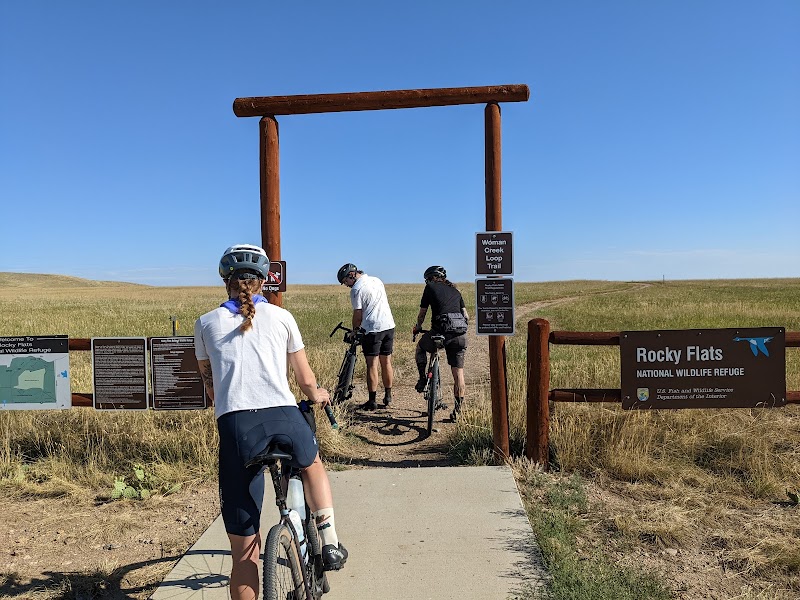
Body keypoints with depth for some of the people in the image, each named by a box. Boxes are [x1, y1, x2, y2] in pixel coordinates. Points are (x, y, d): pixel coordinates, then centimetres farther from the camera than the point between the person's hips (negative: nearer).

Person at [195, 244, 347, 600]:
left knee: (243, 552, 10)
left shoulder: (206, 323, 17)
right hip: (283, 415, 0)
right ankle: (329, 541, 24)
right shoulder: (280, 316, 14)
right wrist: (317, 395, 40)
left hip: (235, 424, 0)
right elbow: (305, 379, 19)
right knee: (313, 465, 36)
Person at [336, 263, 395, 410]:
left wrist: (354, 331, 6)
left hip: (372, 328, -7)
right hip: (389, 325, 7)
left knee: (372, 364, -2)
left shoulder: (356, 289, -9)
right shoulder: (377, 280, 14)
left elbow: (358, 315, -9)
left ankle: (372, 401, -1)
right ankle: (388, 396, 22)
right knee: (386, 362, 14)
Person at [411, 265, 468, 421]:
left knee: (420, 348, 28)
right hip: (460, 333, 4)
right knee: (458, 372, 10)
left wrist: (417, 328, 31)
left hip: (441, 330, -4)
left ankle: (422, 379, 20)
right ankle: (458, 409, 12)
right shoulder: (455, 291, 25)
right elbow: (466, 315, 21)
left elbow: (422, 313, 14)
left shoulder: (430, 287, 11)